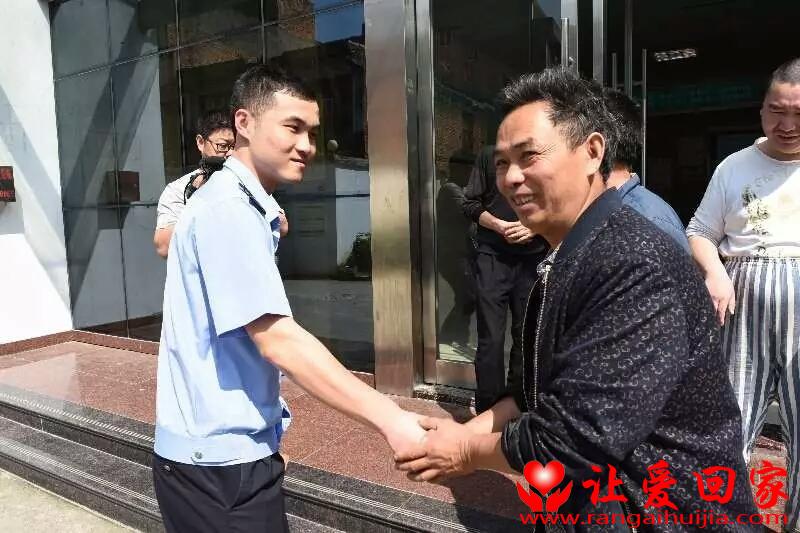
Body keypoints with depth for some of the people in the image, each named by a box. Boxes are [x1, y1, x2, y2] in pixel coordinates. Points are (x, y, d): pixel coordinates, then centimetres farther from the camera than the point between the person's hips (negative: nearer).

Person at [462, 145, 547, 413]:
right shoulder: (489, 154, 7)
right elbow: (471, 203, 7)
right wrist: (499, 225, -10)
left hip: (534, 258, 1)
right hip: (493, 256, -1)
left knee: (526, 335, 9)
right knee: (491, 338, -1)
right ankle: (488, 411, 8)